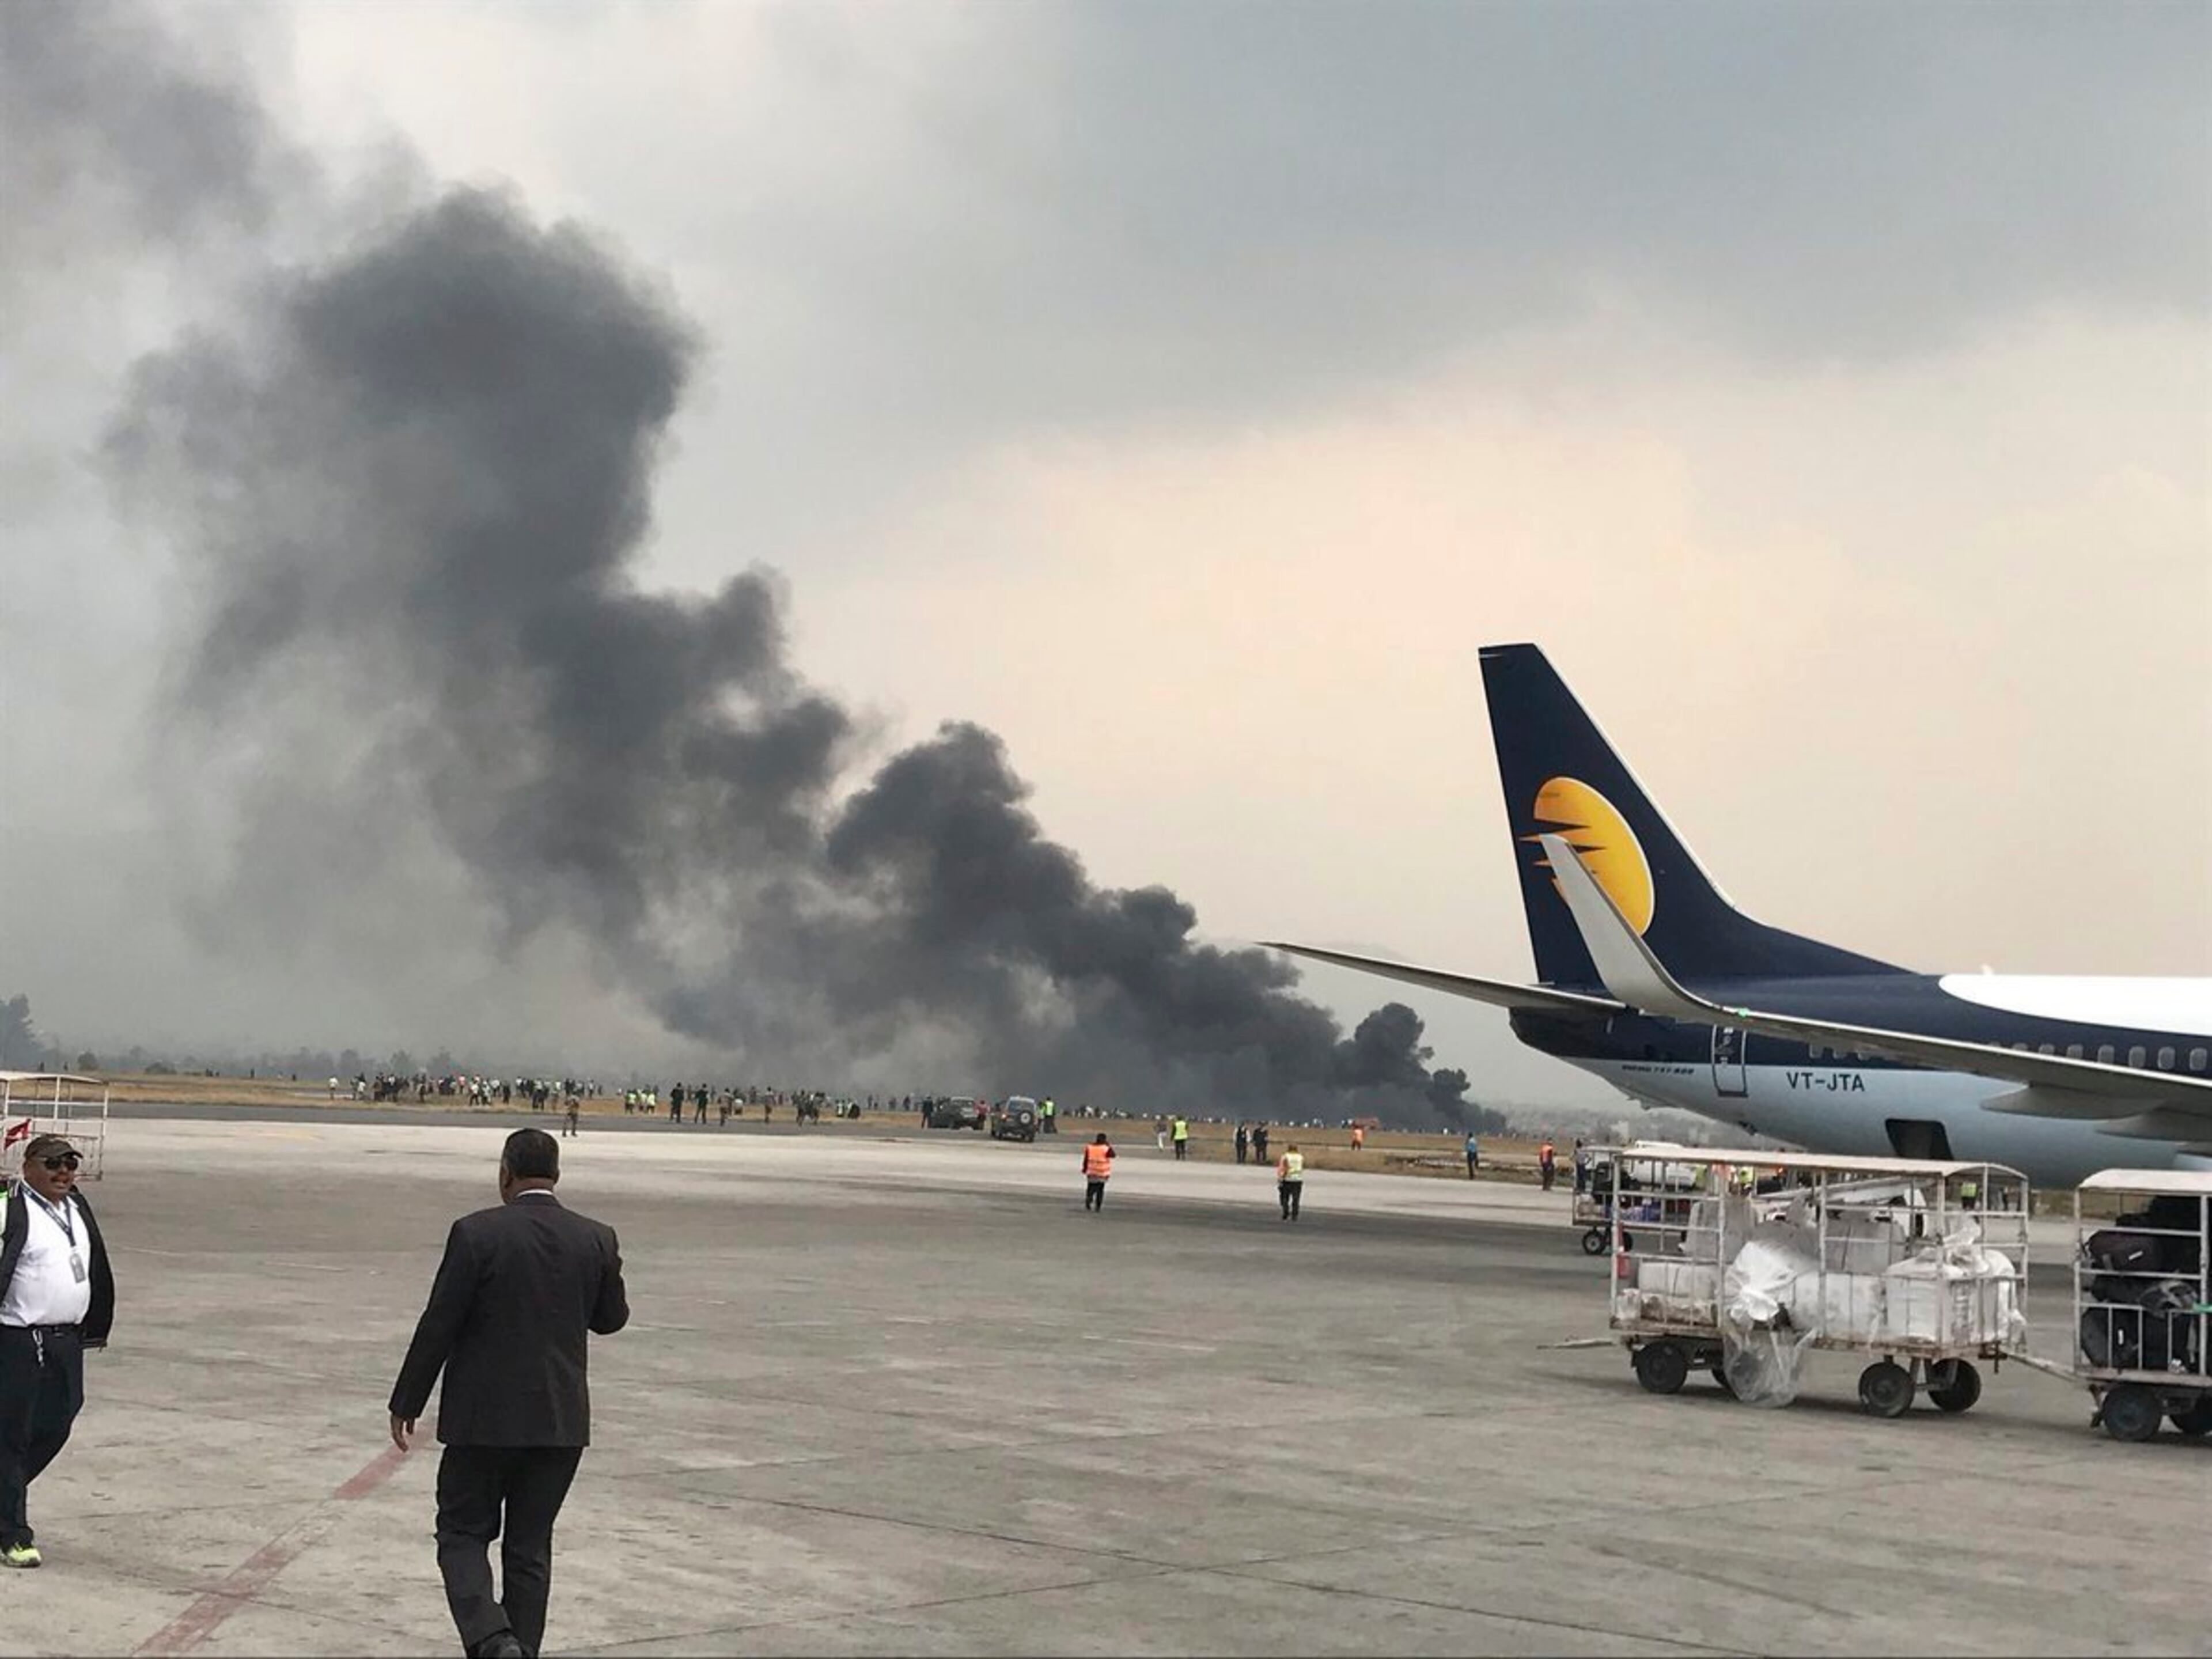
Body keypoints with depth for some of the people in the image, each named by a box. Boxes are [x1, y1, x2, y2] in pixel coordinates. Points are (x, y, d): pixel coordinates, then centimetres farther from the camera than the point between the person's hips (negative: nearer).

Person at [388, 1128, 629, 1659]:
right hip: (561, 1421, 3)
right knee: (530, 1546, 13)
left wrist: (407, 1403, 1)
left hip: (484, 1418, -3)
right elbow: (612, 1318, 12)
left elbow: (439, 1325, -9)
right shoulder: (596, 1240, -2)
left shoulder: (476, 1233, -12)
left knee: (463, 1535, 8)